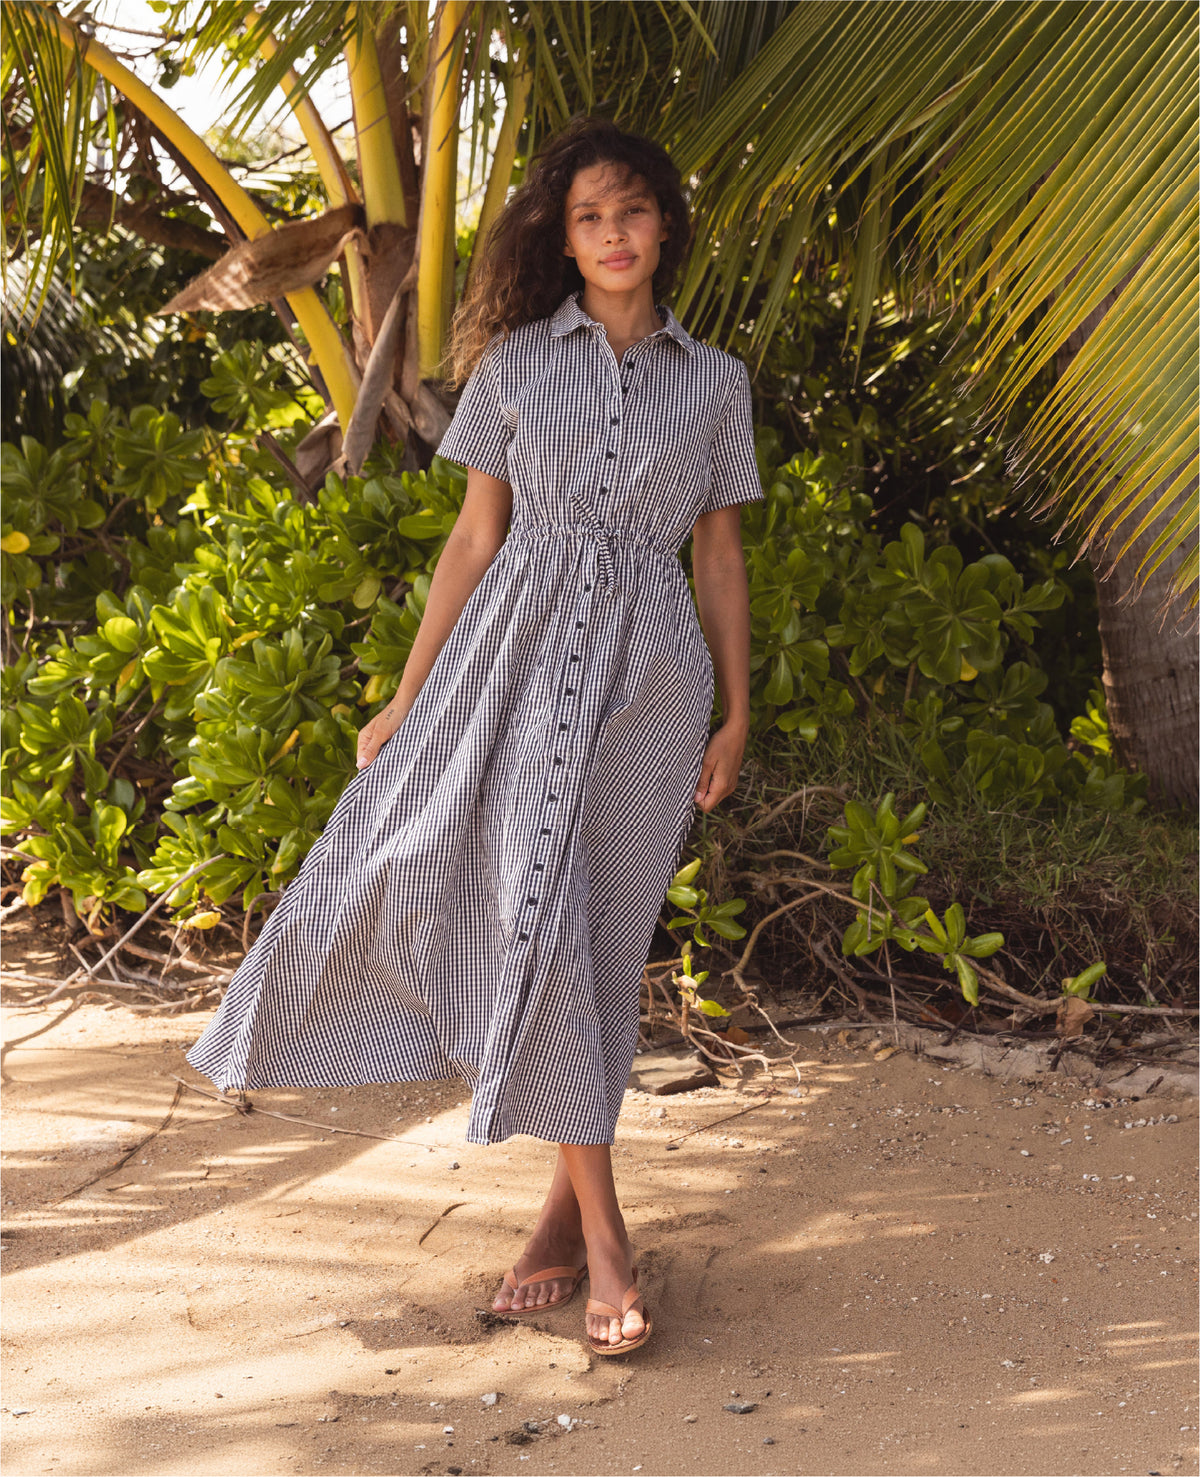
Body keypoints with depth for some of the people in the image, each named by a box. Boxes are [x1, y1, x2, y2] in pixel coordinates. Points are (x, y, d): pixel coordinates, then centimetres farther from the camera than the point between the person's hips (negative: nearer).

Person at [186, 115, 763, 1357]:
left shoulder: (714, 381, 11)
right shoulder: (515, 362, 8)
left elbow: (721, 554, 13)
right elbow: (476, 536, 8)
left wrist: (738, 715, 8)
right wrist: (408, 698, 4)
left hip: (652, 671, 1)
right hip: (520, 649, -1)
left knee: (601, 932, 2)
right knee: (534, 906, -15)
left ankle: (568, 1198, 15)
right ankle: (601, 1229, -11)